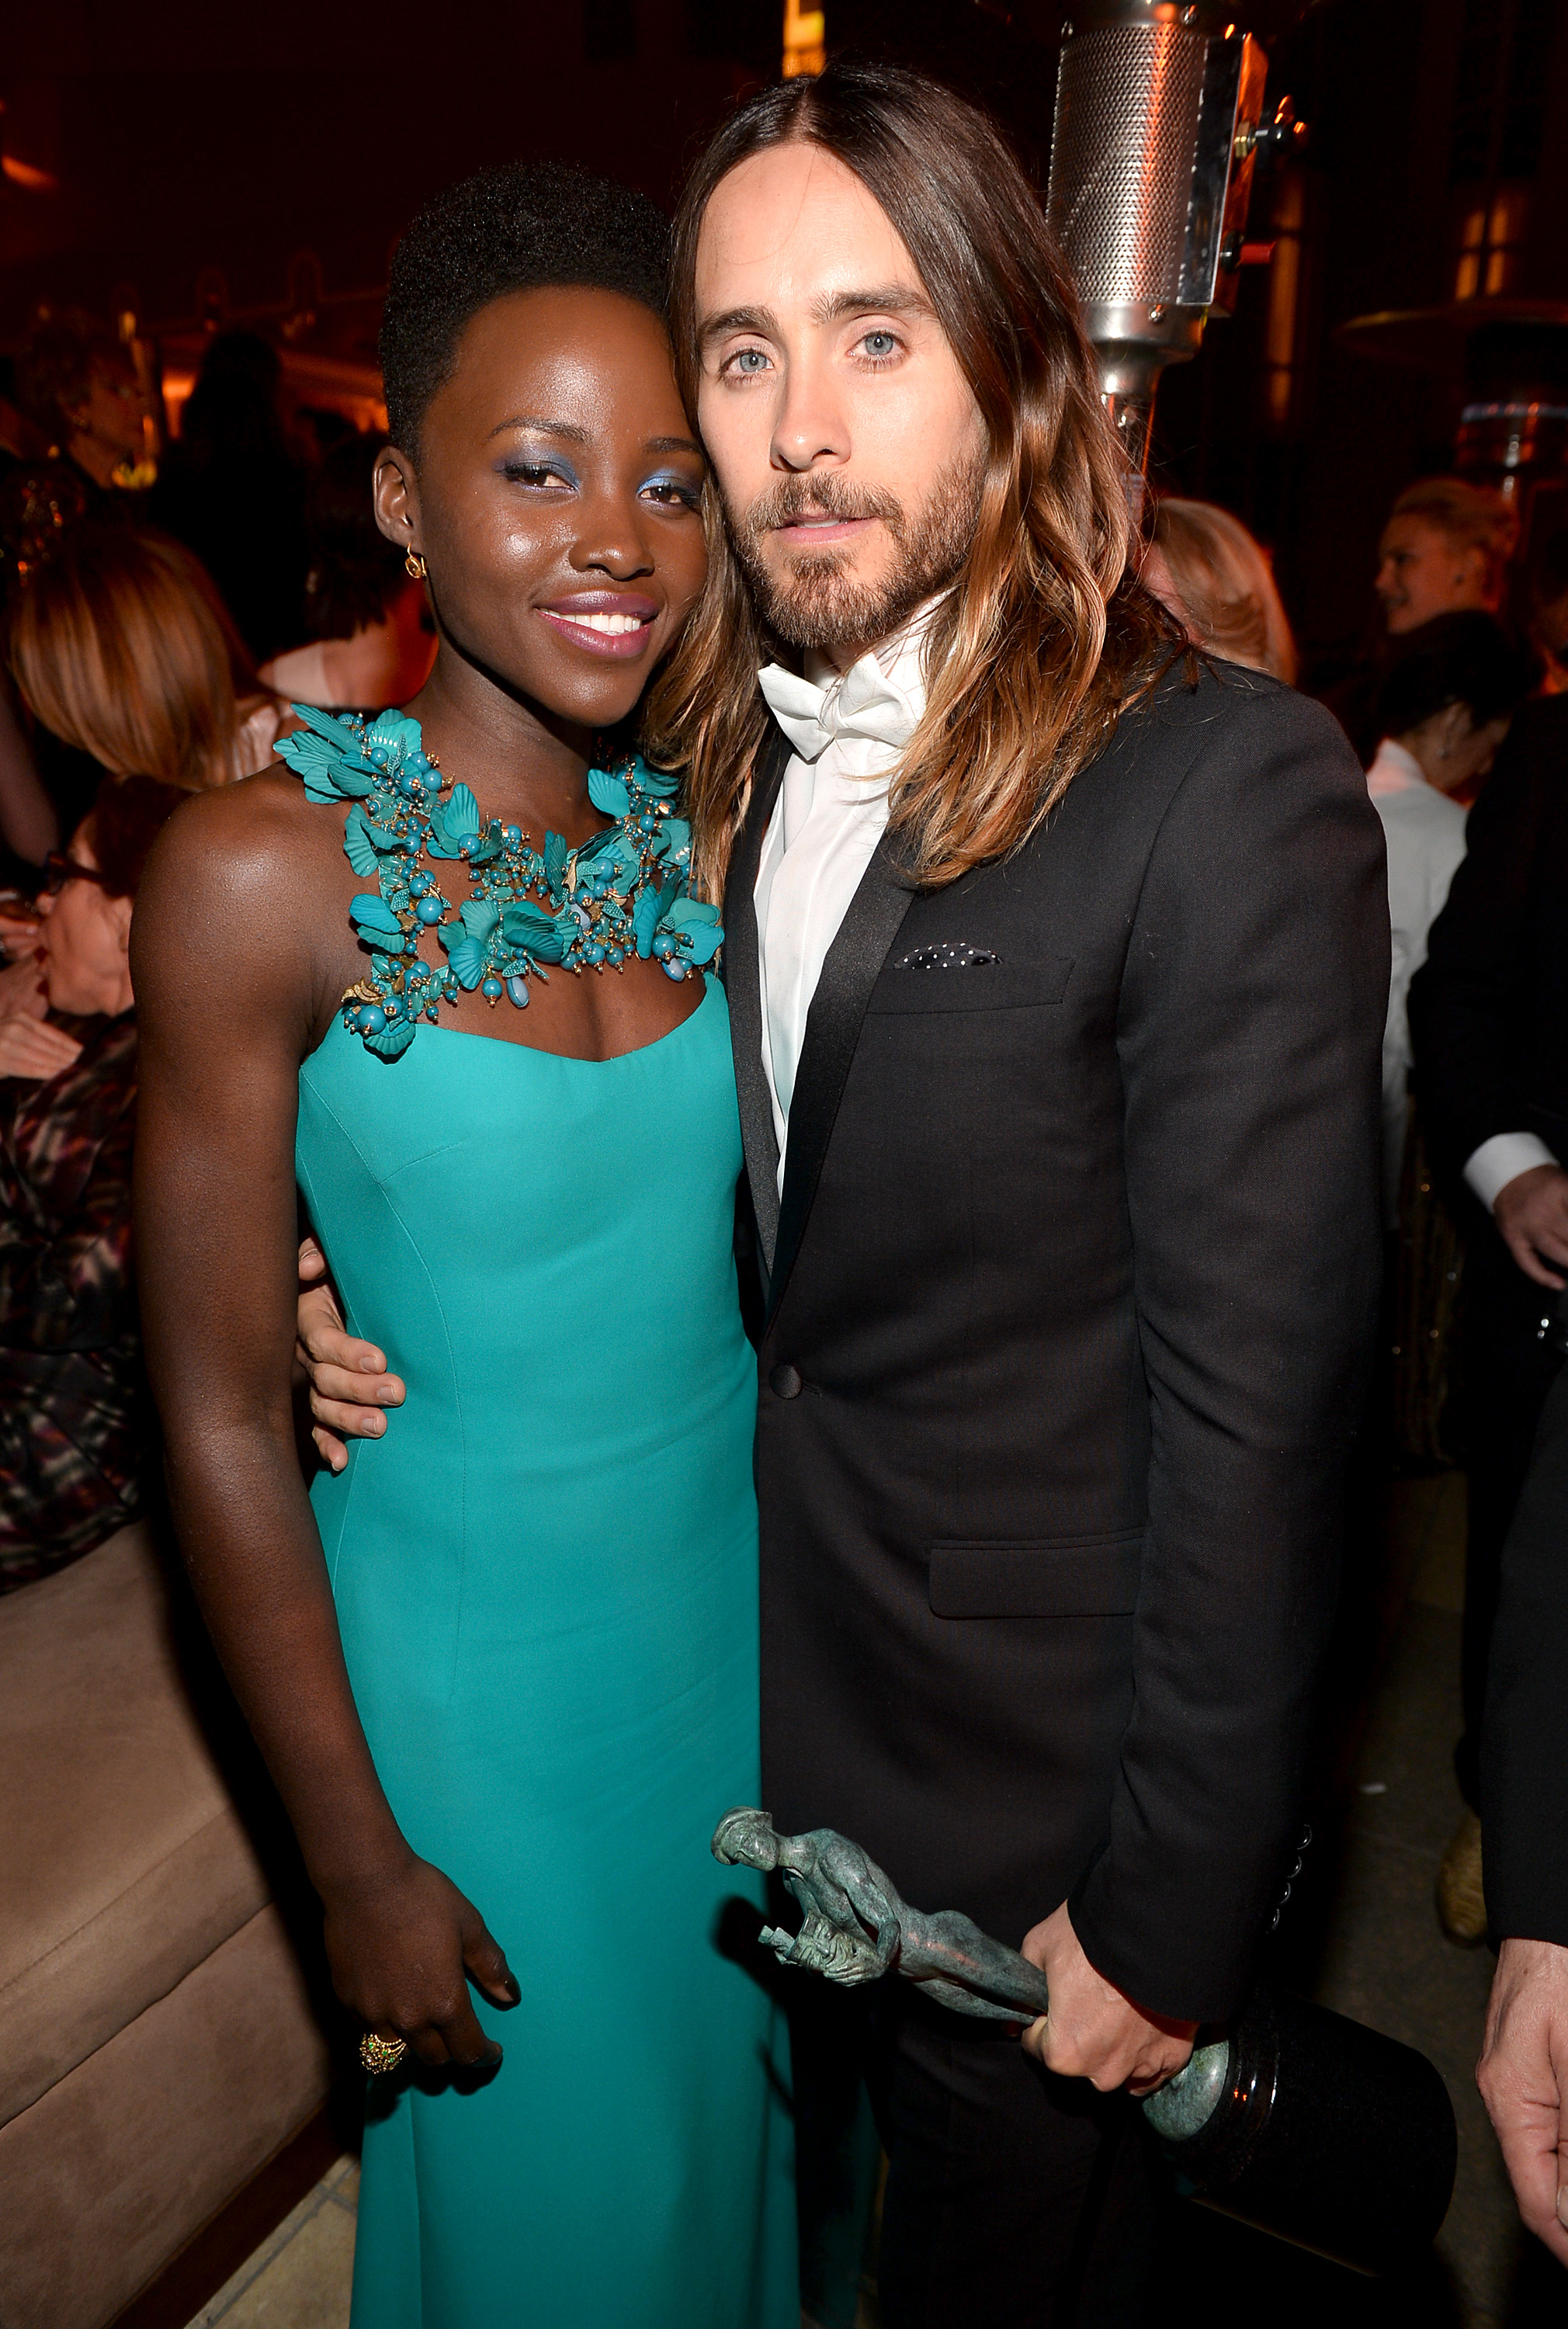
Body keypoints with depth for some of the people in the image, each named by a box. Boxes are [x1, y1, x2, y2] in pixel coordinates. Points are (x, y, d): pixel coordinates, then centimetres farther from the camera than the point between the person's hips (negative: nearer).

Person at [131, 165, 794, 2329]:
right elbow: (222, 1427, -15)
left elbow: (769, 1242, 4)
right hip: (473, 1644, -4)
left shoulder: (707, 833, -5)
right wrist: (360, 1864, -9)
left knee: (729, 2089, 29)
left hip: (741, 1593, 5)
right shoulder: (263, 872, -20)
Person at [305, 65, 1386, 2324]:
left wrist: (1169, 1907, -15)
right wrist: (404, 1320, -8)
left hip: (1026, 1802, -5)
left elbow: (1250, 1397, -21)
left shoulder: (1229, 789, -21)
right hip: (757, 1740, 6)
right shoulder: (710, 764, 0)